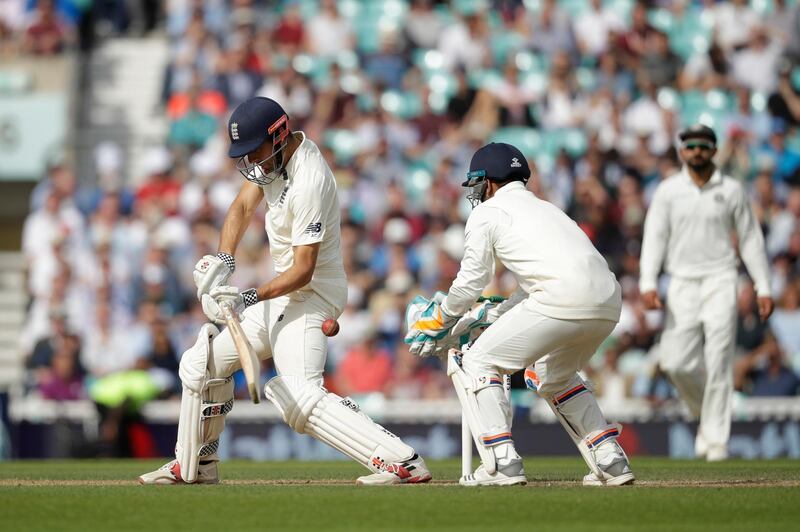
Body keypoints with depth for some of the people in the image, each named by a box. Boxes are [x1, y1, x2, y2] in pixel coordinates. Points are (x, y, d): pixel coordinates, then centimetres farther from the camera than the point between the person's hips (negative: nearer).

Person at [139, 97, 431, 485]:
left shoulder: (309, 183, -27)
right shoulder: (274, 154, 0)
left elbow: (303, 270, -28)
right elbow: (243, 206, 7)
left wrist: (251, 297, -37)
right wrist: (224, 258, -10)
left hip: (312, 295, -10)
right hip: (282, 295, 10)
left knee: (300, 398, -25)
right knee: (204, 362, 17)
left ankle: (403, 462, -31)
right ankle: (195, 465, 30)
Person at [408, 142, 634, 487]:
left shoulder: (487, 213, 12)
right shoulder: (544, 207, 35)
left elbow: (471, 281, 12)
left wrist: (440, 320, 28)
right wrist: (492, 315, 44)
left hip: (562, 301, -8)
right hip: (608, 302, 8)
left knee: (475, 363, 7)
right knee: (553, 377, 31)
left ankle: (502, 463, -4)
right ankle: (611, 461, 21)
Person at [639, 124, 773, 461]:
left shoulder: (731, 190, 5)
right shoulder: (668, 190, 6)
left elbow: (751, 239, 9)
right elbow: (654, 237, 0)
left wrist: (763, 288, 4)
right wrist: (648, 283, -13)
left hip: (720, 282, -1)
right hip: (682, 284, 1)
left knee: (717, 363, -10)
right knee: (676, 363, -7)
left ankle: (716, 439, -6)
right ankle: (704, 411, 21)